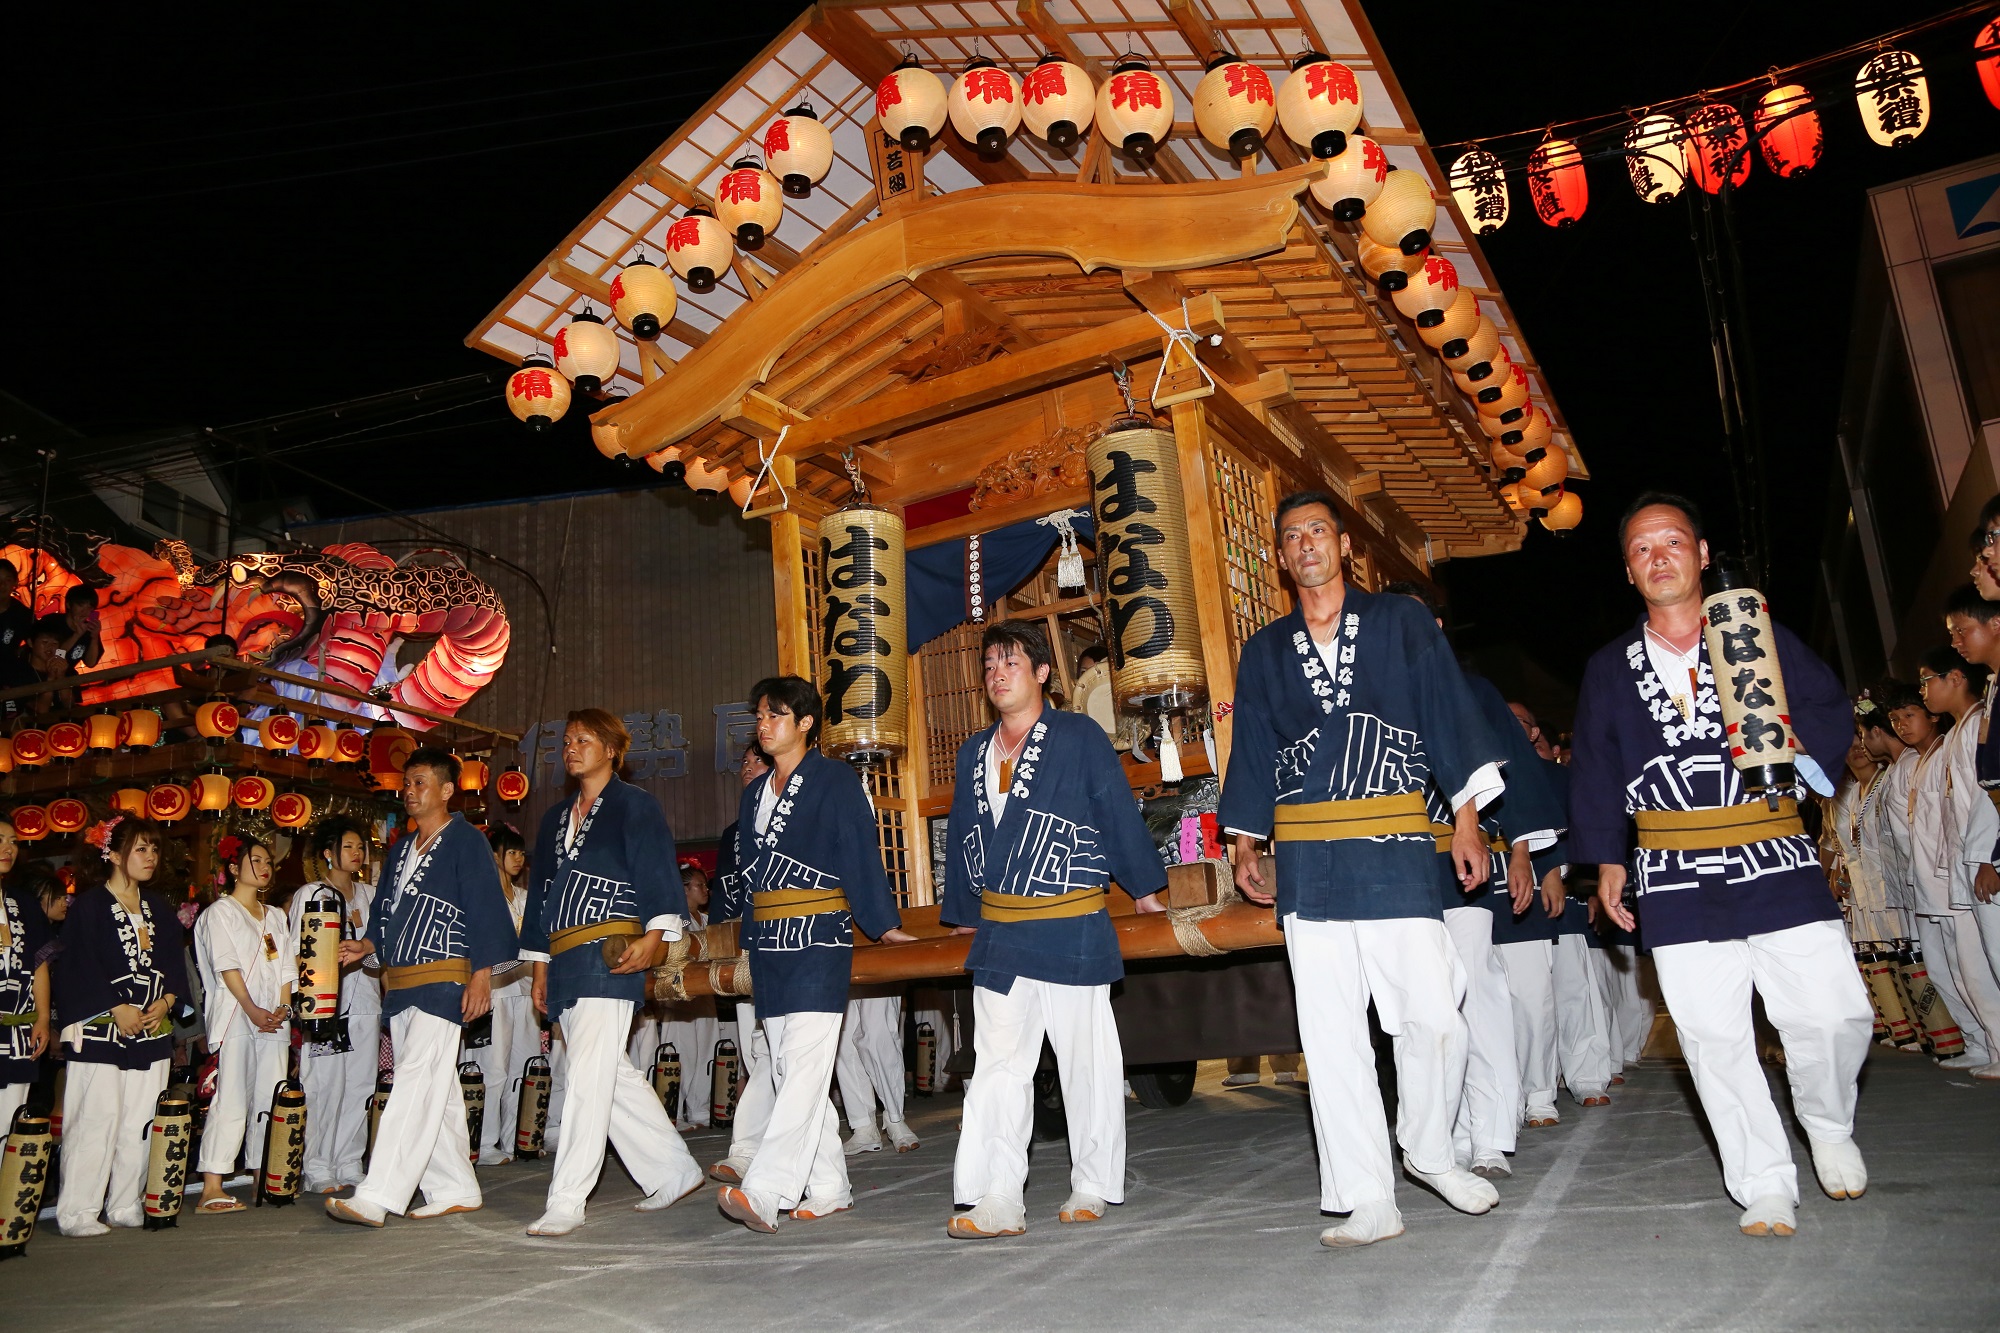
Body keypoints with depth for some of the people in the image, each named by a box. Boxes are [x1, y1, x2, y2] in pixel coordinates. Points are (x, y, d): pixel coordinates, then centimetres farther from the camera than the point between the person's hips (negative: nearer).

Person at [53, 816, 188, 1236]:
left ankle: (127, 1205, 11)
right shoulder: (88, 905, -2)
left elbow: (176, 965, 14)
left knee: (140, 1122, 4)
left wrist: (165, 1002, -3)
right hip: (100, 1031, -5)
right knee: (98, 1118, -7)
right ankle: (77, 1212, 2)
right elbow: (79, 967, -10)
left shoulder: (159, 908, 15)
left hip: (152, 1029, 5)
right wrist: (117, 1009, -15)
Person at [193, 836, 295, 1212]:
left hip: (274, 1019, 6)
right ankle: (211, 1188, -11)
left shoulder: (275, 916, 21)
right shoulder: (221, 911, 2)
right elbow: (227, 966, -7)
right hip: (235, 1016, -6)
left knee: (270, 1100, 3)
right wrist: (253, 1010, -16)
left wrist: (284, 1006, -1)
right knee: (231, 1100, -11)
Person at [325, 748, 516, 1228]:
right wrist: (369, 944, 5)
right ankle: (455, 1191, 18)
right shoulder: (401, 848, 20)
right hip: (400, 985, 8)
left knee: (415, 1084, -12)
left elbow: (485, 911, -10)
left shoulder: (466, 842, -4)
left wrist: (481, 976, -15)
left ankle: (375, 1197, -14)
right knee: (437, 1093, 11)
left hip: (442, 981, -8)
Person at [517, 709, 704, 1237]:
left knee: (589, 1075, -11)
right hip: (565, 963, 8)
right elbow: (540, 891, 24)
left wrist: (654, 936, -22)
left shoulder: (634, 806, 0)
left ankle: (566, 1202, -6)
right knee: (612, 1076, 10)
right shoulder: (555, 818, 21)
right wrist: (540, 967, 21)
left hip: (611, 956, -8)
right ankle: (673, 1170, 22)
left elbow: (659, 872, -9)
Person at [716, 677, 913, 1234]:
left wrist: (883, 925, -9)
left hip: (819, 936, -7)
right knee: (787, 1070, 7)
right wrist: (750, 940, 19)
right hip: (769, 941, 8)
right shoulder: (754, 794, 19)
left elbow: (861, 857, -6)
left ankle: (764, 1192, -20)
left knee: (804, 1063, -14)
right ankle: (828, 1188, 14)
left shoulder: (836, 780, -2)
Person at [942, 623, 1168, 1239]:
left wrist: (1144, 886, 5)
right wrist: (963, 913, 23)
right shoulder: (974, 753, 13)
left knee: (1086, 1063, 6)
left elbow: (1120, 815, 1)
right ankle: (997, 1201, 2)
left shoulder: (1080, 738, -2)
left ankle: (1093, 1188, 21)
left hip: (1073, 932, -4)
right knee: (997, 1067, 0)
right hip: (998, 933, 4)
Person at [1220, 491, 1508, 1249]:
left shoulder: (1401, 623, 7)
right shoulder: (1265, 651, 13)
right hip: (1308, 864, 2)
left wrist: (1466, 820, -2)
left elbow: (1450, 717, 4)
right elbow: (1252, 753, 17)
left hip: (1396, 851, -2)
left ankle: (1429, 1152, 22)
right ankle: (1369, 1202, 10)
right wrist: (1244, 845, 13)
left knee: (1435, 1018, -6)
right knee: (1331, 1038, 1)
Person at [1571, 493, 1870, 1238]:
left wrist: (1790, 735, -16)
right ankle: (1765, 1188, 12)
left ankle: (1827, 1126, 25)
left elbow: (1833, 714, 5)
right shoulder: (1609, 669, 11)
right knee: (1714, 1038, -1)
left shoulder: (1759, 636, 6)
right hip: (1676, 882, 1)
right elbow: (1593, 772, 13)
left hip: (1775, 865, -1)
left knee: (1835, 1014, -6)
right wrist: (1606, 859, 8)